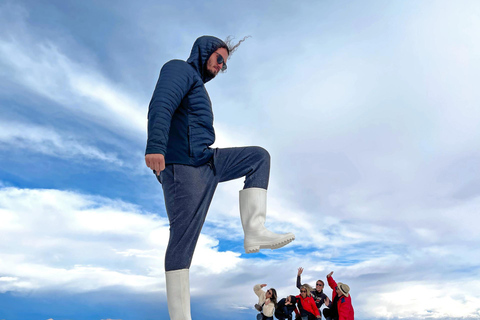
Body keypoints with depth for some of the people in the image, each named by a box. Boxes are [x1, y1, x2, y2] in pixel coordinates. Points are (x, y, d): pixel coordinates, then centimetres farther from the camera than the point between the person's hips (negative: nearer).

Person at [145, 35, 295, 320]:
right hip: (183, 163, -9)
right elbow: (161, 104, -18)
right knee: (184, 238, -11)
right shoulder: (180, 68, 2)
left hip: (206, 161, 9)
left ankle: (254, 231, -8)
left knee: (259, 156, 7)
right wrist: (155, 146, -33)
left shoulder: (197, 84, 31)